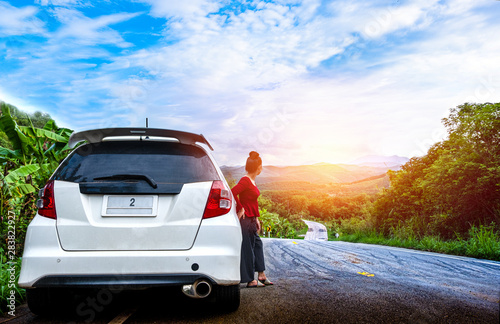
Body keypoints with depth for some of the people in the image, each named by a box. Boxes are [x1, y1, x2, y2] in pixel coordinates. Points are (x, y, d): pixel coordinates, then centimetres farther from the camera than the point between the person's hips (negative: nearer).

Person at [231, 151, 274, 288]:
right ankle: (250, 280, 9)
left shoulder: (252, 181, 13)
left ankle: (261, 275, 28)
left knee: (257, 244, 17)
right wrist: (240, 208, -21)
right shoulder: (245, 180, -17)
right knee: (247, 248, -1)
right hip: (245, 220, -10)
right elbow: (232, 192, -31)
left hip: (251, 220, 10)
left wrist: (256, 218, 20)